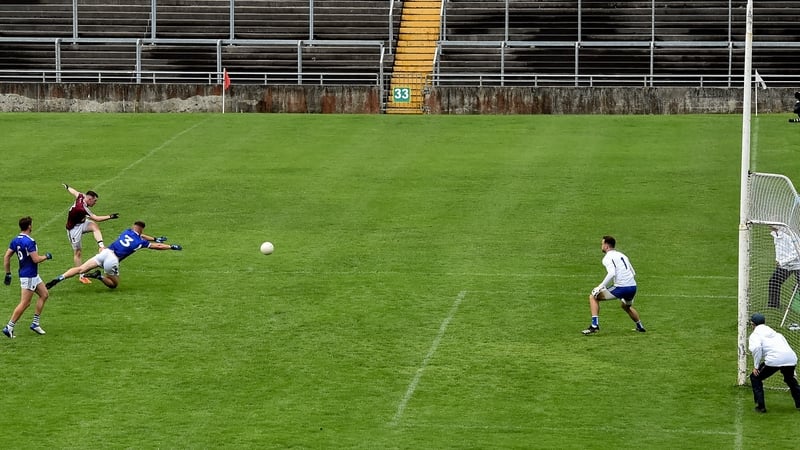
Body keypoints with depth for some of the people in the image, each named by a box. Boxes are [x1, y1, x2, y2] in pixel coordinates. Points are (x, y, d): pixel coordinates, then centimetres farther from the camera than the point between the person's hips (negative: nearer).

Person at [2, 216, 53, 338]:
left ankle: (35, 323, 18)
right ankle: (9, 327, -5)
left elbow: (6, 256, 7)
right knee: (25, 303, -6)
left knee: (44, 294, 17)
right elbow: (36, 259, -23)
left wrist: (8, 273, 13)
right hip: (29, 276, -10)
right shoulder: (29, 242, -21)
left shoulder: (15, 240, 6)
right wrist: (46, 256, -4)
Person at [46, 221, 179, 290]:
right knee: (114, 284, 15)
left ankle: (60, 278, -21)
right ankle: (99, 276, -14)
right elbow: (157, 246, 15)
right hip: (113, 260, -4)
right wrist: (172, 247, 28)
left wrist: (155, 239, 51)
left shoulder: (127, 232, 20)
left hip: (105, 252, 4)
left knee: (80, 269, -1)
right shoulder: (139, 242, 6)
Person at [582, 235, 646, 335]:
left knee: (593, 297, 4)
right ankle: (640, 326, 43)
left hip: (621, 288, -8)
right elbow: (633, 273, 23)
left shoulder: (608, 257, -3)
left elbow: (612, 273, -20)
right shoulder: (622, 255, 21)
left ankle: (595, 325, -5)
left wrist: (601, 287, -16)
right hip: (633, 287, 8)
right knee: (626, 306, 39)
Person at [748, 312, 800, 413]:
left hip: (774, 359, -6)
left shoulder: (755, 335, 12)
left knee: (755, 377, 15)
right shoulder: (775, 333, 33)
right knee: (790, 379, 35)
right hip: (791, 358, 6)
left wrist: (756, 366, -3)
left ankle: (760, 406, 10)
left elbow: (756, 348, -11)